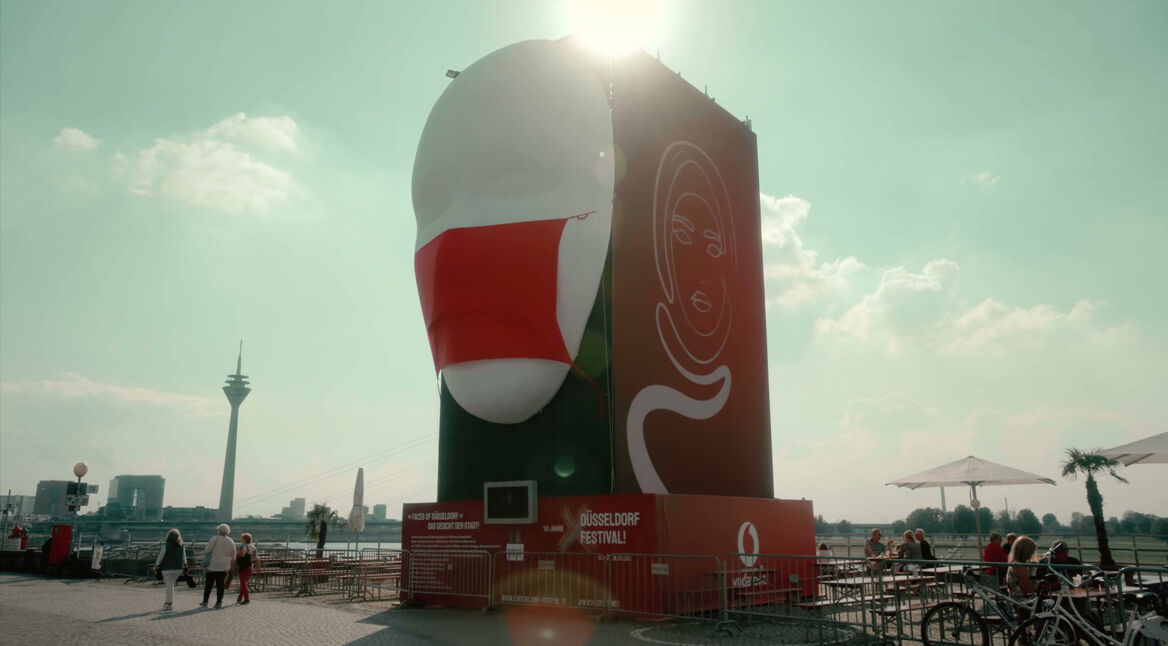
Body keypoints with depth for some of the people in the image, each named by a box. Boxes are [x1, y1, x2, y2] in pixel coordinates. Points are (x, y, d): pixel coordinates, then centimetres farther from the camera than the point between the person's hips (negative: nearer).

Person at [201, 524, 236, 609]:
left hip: (213, 566, -3)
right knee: (220, 584, 7)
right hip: (224, 567, 3)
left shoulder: (214, 539, -10)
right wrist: (232, 567, 21)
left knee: (208, 584, 7)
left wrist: (204, 550, 11)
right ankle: (219, 602, 5)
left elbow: (207, 550, -12)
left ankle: (205, 602, 11)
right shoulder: (231, 542, 3)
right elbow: (233, 556, 10)